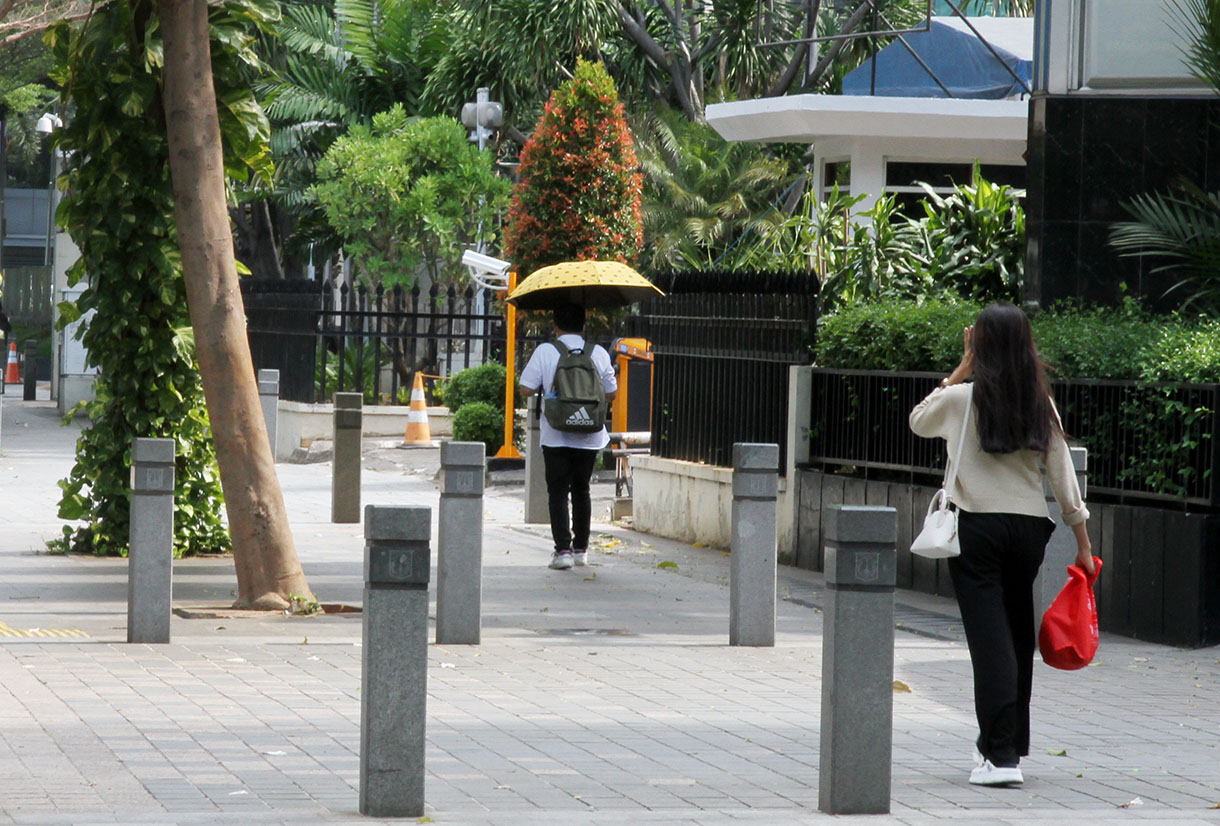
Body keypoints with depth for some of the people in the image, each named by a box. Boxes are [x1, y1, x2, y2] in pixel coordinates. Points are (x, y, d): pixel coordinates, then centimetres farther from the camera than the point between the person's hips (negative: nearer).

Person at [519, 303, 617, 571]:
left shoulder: (544, 352, -6)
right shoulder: (599, 353, 0)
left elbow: (526, 390, -7)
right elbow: (610, 395, 5)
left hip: (555, 435, -3)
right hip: (589, 436, 3)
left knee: (558, 491, 0)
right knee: (581, 490, 16)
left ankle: (563, 549, -11)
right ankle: (581, 549, 21)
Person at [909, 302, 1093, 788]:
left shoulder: (961, 399, -7)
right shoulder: (1040, 404, 3)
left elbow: (917, 421, 14)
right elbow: (1063, 475, 4)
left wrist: (961, 369, 12)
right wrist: (1083, 543, 9)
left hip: (977, 528, -4)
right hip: (1029, 528, 4)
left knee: (990, 639, -7)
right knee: (1018, 637, 15)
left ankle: (1000, 756, -14)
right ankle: (1011, 742, 27)